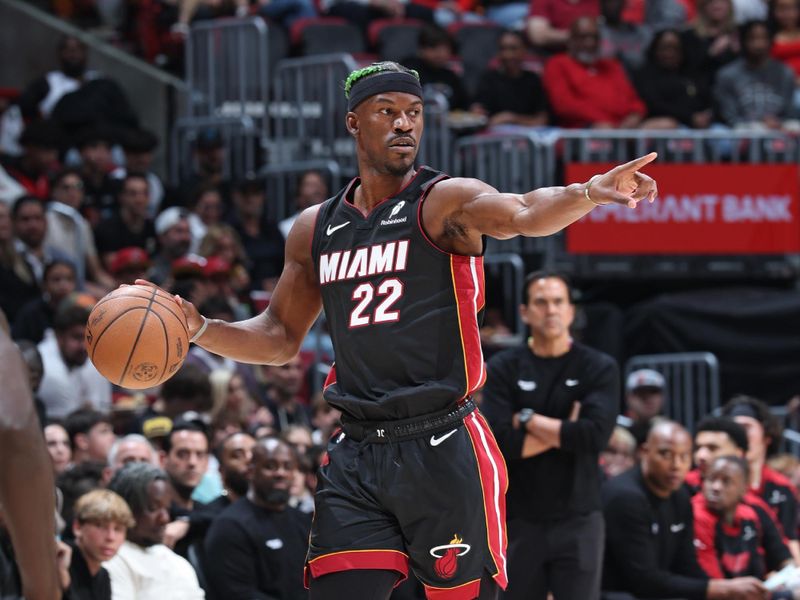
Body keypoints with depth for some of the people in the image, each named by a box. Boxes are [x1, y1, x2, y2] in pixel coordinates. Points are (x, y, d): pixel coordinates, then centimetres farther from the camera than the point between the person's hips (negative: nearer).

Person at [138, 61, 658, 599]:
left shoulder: (446, 201, -3)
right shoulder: (315, 229, 13)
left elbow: (523, 215, -25)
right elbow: (281, 338, 24)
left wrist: (591, 193, -45)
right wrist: (200, 330, 7)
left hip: (443, 450, -4)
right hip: (358, 453, 5)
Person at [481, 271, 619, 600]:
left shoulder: (599, 368, 1)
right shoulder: (503, 368, 3)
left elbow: (596, 434, -15)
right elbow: (500, 442, -11)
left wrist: (529, 420, -8)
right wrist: (565, 431, -10)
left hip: (578, 521, -1)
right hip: (519, 521, 1)